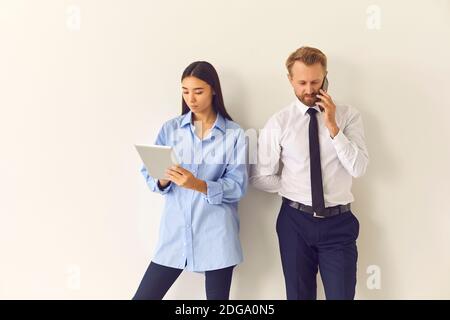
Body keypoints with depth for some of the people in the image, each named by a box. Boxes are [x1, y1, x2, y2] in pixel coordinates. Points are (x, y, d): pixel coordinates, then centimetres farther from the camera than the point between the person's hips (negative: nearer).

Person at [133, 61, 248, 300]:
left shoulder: (234, 134, -3)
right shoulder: (170, 128, 5)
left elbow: (237, 187, -9)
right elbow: (149, 175, 4)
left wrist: (198, 184, -23)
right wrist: (163, 180, -18)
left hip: (216, 236, -2)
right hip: (175, 231, 2)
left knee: (217, 296, 13)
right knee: (143, 296, 5)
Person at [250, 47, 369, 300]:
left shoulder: (349, 116, -1)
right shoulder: (279, 122, -3)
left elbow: (358, 168, -13)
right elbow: (261, 178, 0)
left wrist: (333, 126, -17)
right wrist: (292, 187, -7)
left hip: (338, 223, 0)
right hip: (295, 221, 1)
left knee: (342, 295, 6)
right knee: (298, 295, 16)